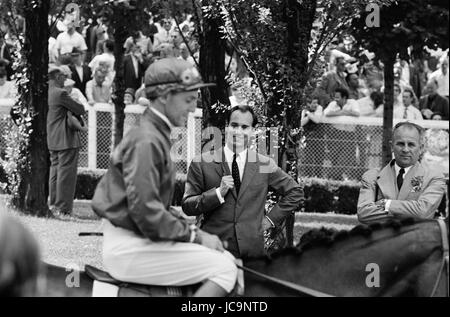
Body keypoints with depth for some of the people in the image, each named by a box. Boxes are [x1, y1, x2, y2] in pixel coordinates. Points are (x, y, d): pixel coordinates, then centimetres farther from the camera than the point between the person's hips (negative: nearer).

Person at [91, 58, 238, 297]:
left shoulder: (157, 135, 17)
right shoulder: (146, 141, -17)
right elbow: (145, 212, -24)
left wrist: (191, 229, 6)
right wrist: (194, 236, -15)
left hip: (143, 238, 10)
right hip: (128, 248, -10)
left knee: (227, 259, 4)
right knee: (223, 269, -16)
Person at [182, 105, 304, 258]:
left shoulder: (265, 165, 7)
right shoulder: (202, 164, 1)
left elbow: (295, 192, 18)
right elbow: (187, 207, -1)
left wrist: (271, 218, 9)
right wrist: (218, 193, -14)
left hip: (252, 249, 1)